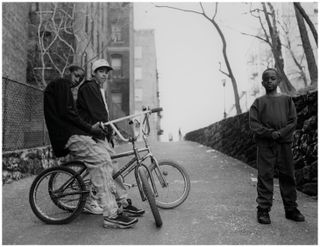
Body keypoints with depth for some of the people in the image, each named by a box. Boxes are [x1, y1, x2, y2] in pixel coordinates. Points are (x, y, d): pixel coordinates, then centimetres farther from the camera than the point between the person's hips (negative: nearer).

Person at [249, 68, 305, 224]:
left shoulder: (287, 100, 12)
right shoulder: (258, 102, 8)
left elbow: (293, 121, 4)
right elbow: (253, 124, -2)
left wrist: (280, 133, -12)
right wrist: (270, 133, -15)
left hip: (284, 143, 2)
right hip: (265, 144, -2)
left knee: (288, 176, 7)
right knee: (265, 177, -1)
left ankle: (291, 209, 20)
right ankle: (263, 210, 6)